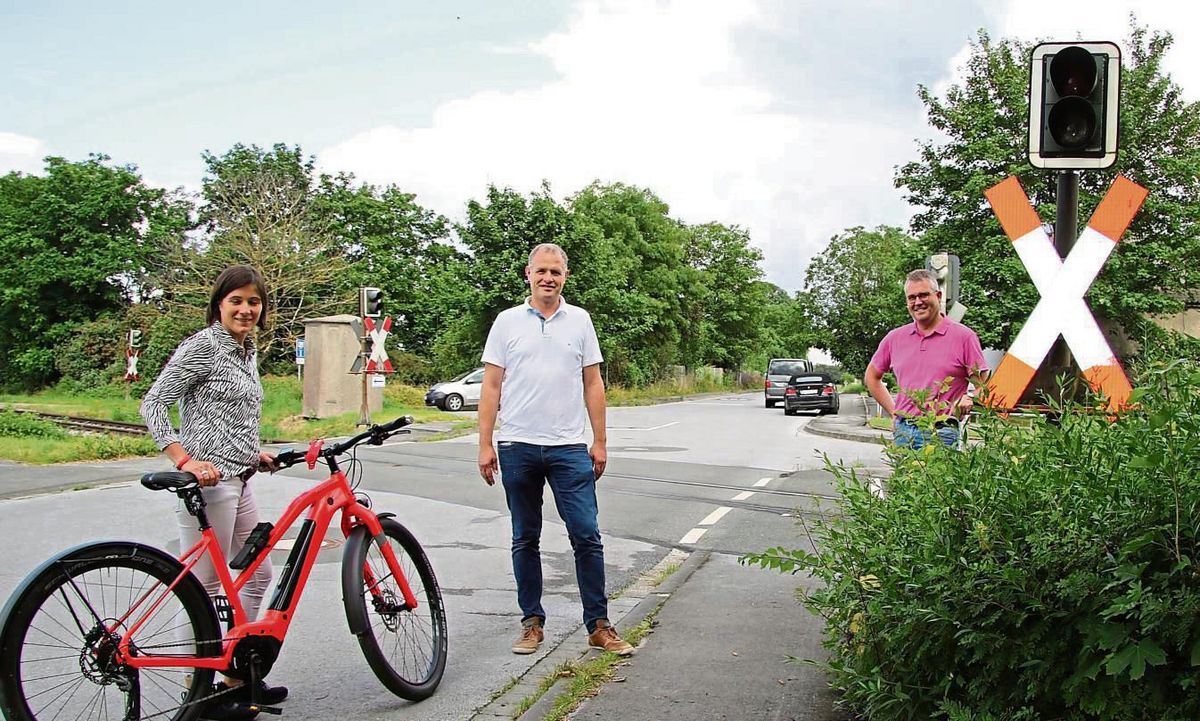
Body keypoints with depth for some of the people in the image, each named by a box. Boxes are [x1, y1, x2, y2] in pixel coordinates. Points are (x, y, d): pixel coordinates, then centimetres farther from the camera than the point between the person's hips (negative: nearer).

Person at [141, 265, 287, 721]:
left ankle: (238, 678, 26)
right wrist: (185, 460, -24)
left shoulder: (248, 351, 15)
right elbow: (153, 404, -15)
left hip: (238, 480, 10)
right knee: (205, 589, -3)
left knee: (258, 577, 15)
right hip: (207, 482, -10)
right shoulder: (203, 346, -11)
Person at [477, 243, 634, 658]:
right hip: (518, 447, 0)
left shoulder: (579, 321, 7)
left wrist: (600, 442, 4)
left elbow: (592, 384, 9)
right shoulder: (508, 322, 4)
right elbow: (491, 386, 3)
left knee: (587, 536, -3)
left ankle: (598, 625, 6)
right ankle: (532, 622, 20)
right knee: (525, 540, 9)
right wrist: (485, 445, -2)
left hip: (569, 448, 0)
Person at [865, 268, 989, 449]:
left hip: (941, 434, -4)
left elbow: (982, 384, 1)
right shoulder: (895, 338, 11)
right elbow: (872, 376, 23)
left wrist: (969, 399, -19)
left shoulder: (964, 336, 0)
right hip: (902, 432, 4)